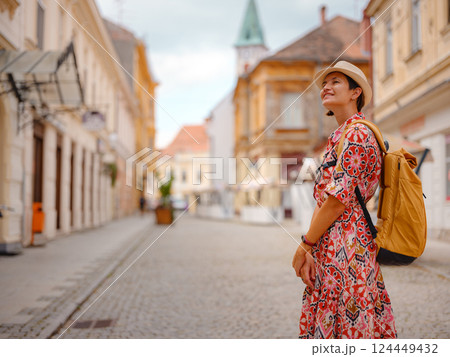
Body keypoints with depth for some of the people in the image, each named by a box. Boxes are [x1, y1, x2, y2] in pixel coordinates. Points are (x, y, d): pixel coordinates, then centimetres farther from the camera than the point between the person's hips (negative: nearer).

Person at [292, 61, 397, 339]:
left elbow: (340, 199, -17)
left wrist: (305, 246, -9)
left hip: (346, 246, -9)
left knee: (349, 326, -2)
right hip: (328, 248, 9)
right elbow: (321, 198, 11)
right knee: (322, 324, 13)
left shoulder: (357, 133, -10)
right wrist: (309, 252, 2)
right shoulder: (337, 138, 19)